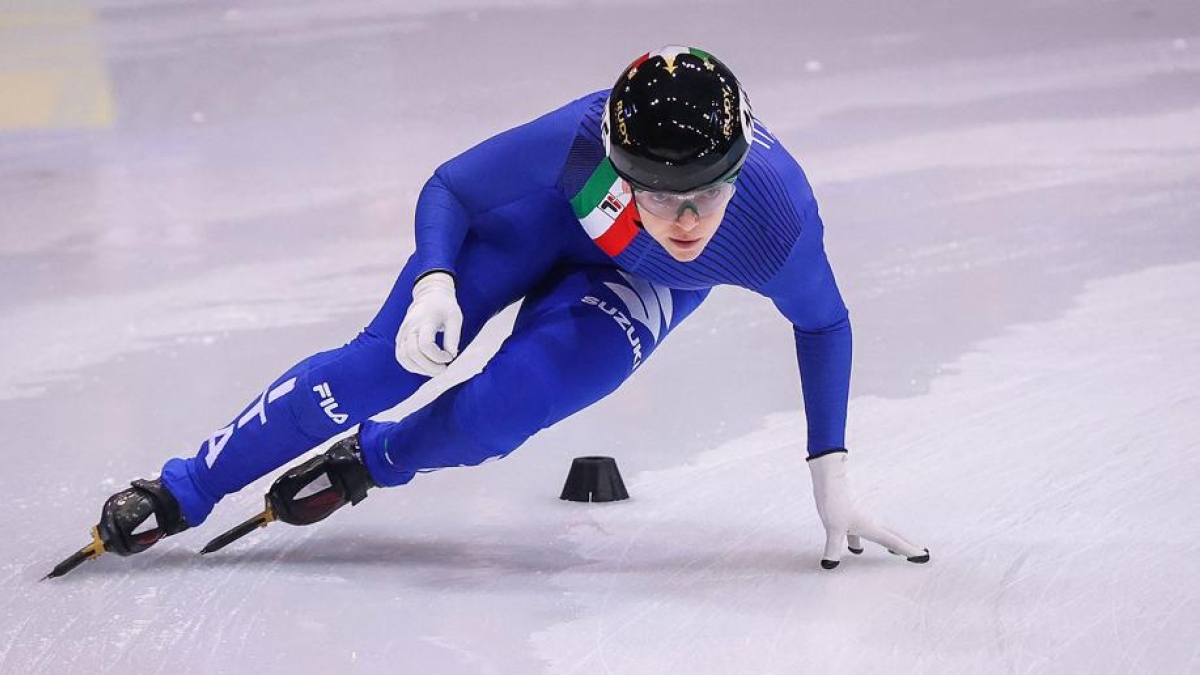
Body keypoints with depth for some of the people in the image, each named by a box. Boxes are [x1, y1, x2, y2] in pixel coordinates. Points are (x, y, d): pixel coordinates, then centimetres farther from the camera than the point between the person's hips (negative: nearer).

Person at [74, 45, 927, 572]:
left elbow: (824, 323, -15)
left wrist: (831, 474, -16)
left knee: (505, 405, -22)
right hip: (545, 214, -1)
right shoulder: (578, 141, -41)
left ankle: (370, 462, 11)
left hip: (644, 284, 1)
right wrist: (433, 283, -41)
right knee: (386, 361, -14)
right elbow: (447, 191, -22)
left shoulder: (780, 221, -38)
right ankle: (179, 494, -1)